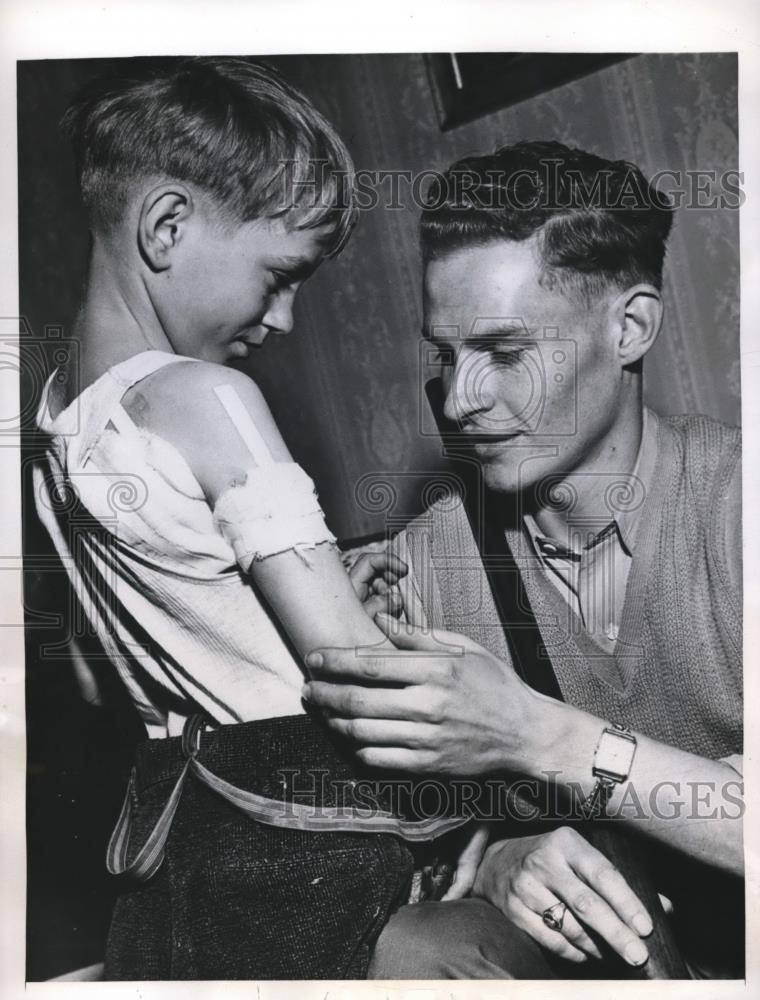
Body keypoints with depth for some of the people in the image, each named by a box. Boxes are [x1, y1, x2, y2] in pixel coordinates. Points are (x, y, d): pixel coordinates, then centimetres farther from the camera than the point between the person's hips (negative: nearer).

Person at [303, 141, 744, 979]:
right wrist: (497, 858, -22)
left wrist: (542, 736, -34)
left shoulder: (727, 498, -19)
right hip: (585, 932, 3)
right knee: (400, 947, -22)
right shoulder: (427, 556, -8)